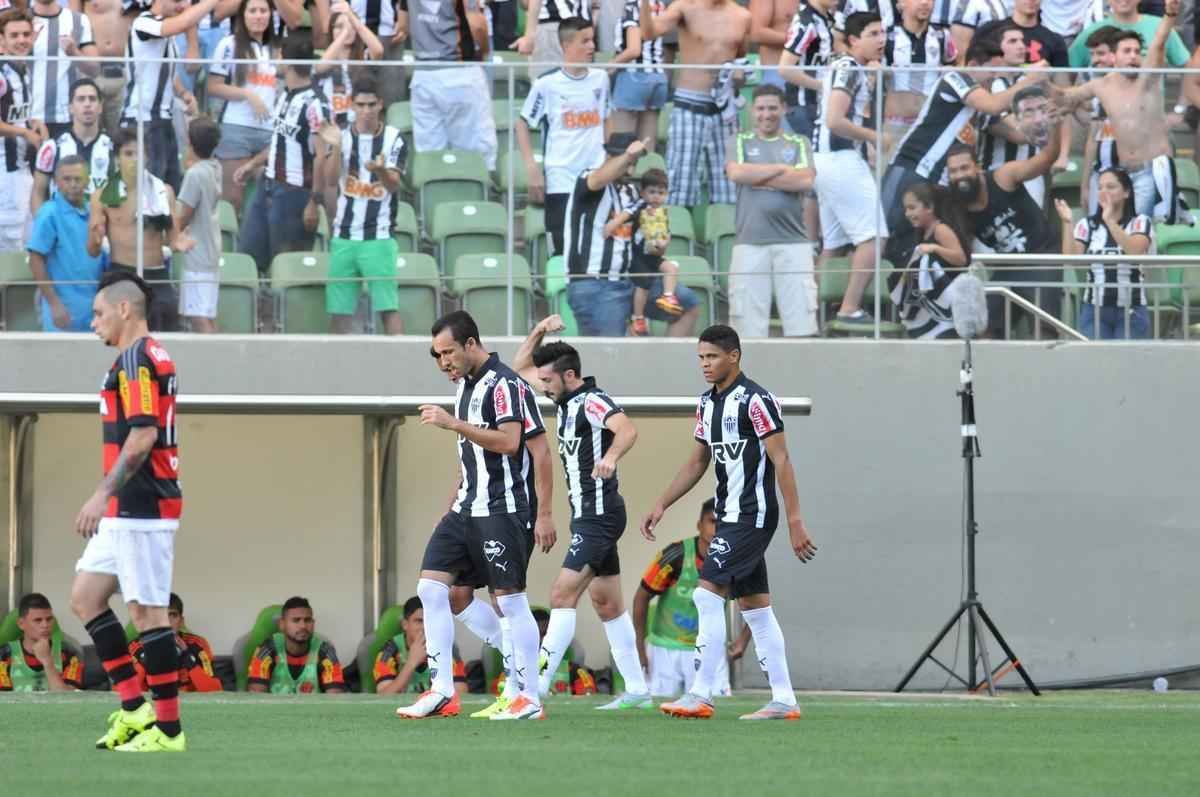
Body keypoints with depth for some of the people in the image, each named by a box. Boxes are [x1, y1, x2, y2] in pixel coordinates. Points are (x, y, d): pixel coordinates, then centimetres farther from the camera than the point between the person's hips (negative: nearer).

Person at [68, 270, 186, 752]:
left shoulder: (137, 359, -14)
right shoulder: (154, 358, 18)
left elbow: (142, 436, -22)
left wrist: (103, 494, -21)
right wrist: (109, 499, 23)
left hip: (141, 508, -11)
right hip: (126, 512, 11)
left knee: (147, 611, -7)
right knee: (85, 597, 11)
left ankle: (168, 730, -4)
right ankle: (134, 710, 11)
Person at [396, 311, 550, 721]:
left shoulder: (503, 383, -12)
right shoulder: (465, 384, 16)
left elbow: (509, 442, -24)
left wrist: (453, 423, -25)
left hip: (501, 510, -9)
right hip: (467, 509, 9)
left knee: (511, 601, -5)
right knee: (431, 588, 1)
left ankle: (530, 699, 1)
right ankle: (442, 693, 0)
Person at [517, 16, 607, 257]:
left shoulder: (600, 79, 6)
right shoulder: (547, 84, -6)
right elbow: (523, 123, 2)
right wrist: (531, 167, -5)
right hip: (561, 180, -4)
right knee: (565, 250, -2)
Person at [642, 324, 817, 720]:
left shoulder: (755, 401, -13)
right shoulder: (708, 403, 13)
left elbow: (780, 461, -15)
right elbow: (697, 463, 21)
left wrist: (795, 521, -18)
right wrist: (661, 505, 15)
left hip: (753, 515, -9)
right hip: (731, 516, 9)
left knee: (707, 595, -14)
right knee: (755, 607, 9)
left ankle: (700, 695, -14)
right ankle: (784, 700, 12)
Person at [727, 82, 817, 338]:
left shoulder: (799, 143, 13)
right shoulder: (740, 142, 13)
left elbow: (805, 181, -4)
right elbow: (736, 173, -8)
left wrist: (758, 178, -3)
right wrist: (782, 169, -3)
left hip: (793, 242, 0)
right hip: (750, 243, 0)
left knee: (800, 323, -5)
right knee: (749, 326, -3)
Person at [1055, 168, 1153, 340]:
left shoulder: (1140, 222, 2)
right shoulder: (1087, 224, 7)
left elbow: (1135, 251, -18)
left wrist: (1110, 220, -23)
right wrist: (1067, 223, -16)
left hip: (1131, 310, -2)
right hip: (1094, 308, 2)